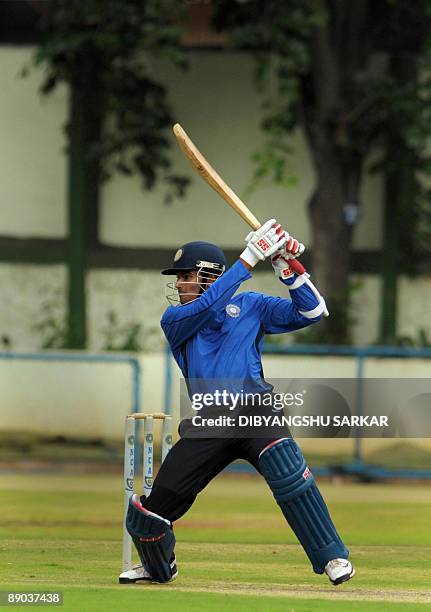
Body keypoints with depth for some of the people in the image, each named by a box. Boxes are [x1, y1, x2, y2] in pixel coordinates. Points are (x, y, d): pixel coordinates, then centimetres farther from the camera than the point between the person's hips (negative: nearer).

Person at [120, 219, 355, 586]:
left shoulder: (249, 306, 9)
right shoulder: (176, 320, 8)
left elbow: (311, 312, 3)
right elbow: (205, 307, -14)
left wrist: (285, 268, -11)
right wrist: (250, 258, -17)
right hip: (208, 427, 2)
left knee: (283, 464, -35)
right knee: (149, 513, -2)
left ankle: (333, 558, -27)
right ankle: (159, 568, 33)